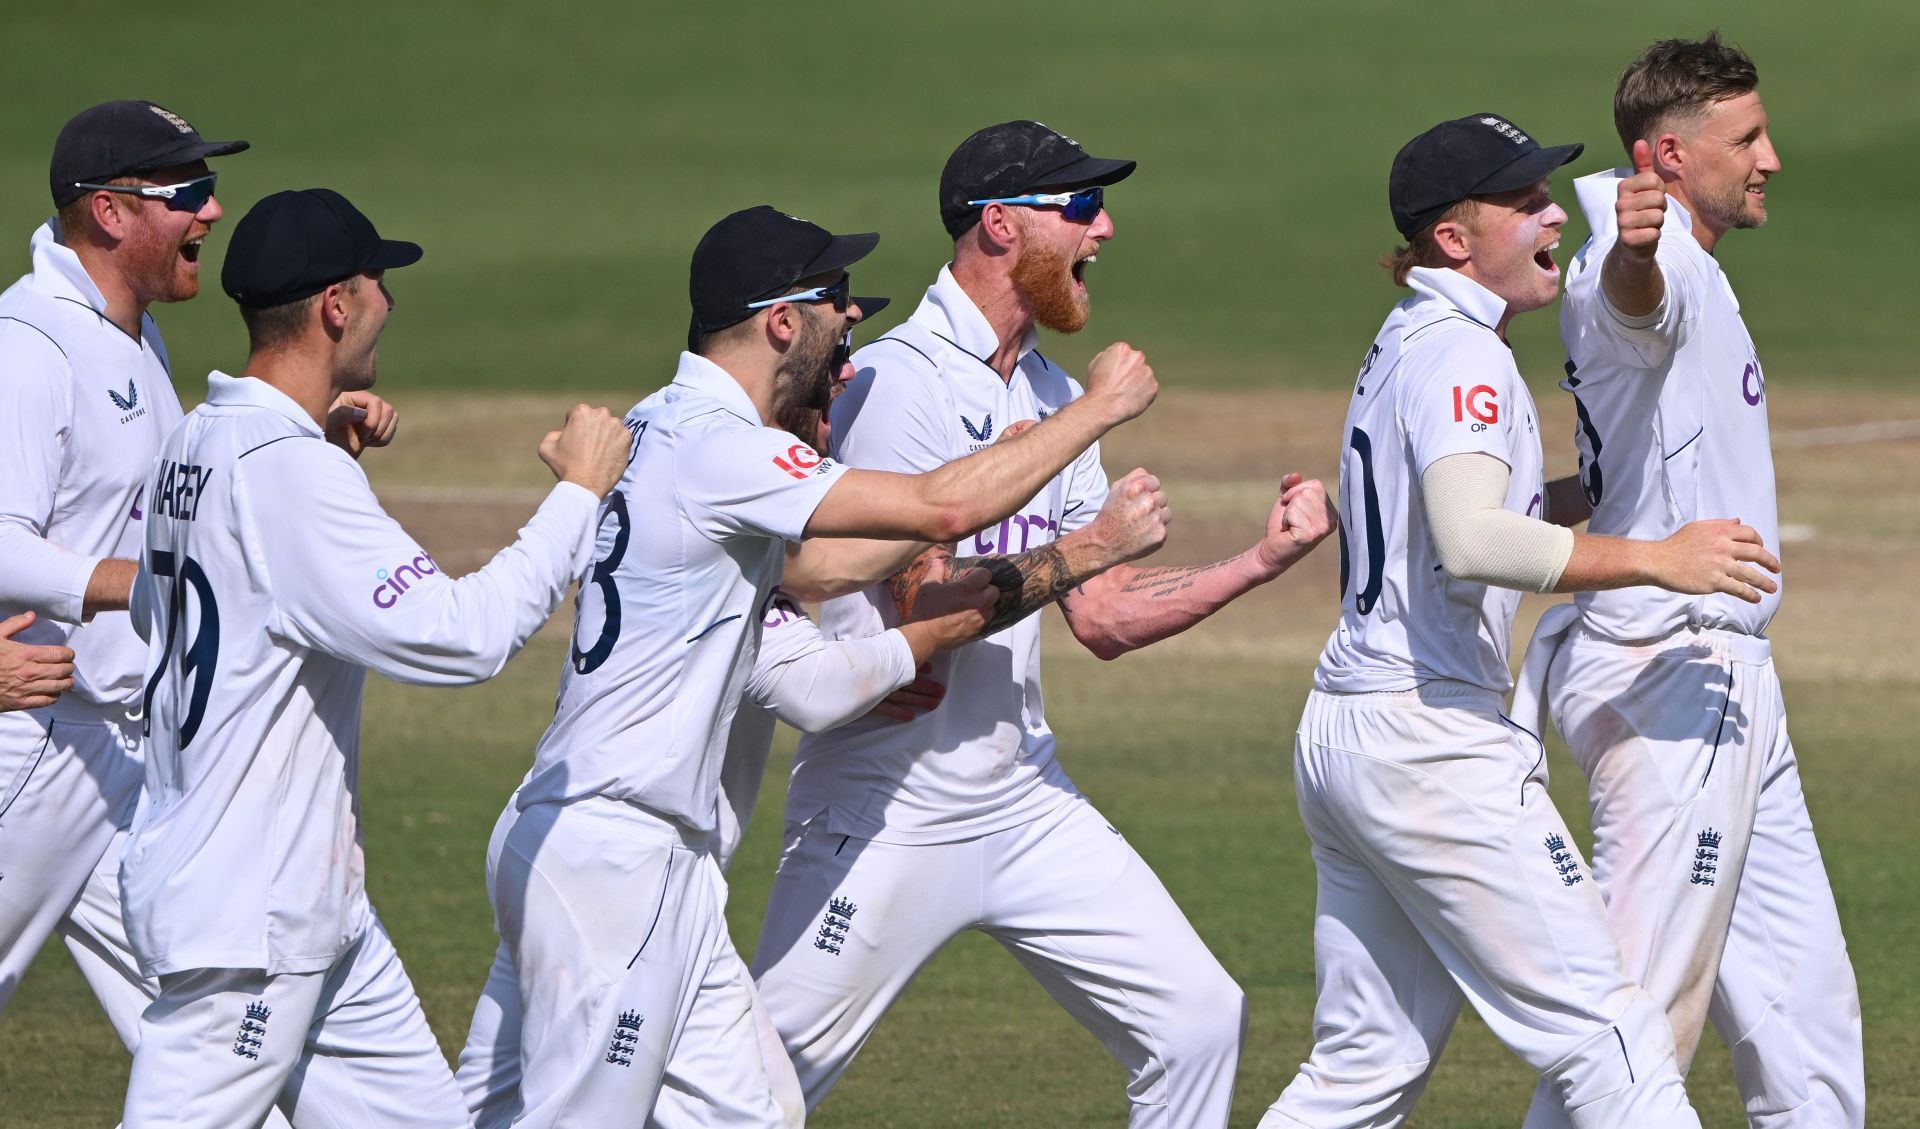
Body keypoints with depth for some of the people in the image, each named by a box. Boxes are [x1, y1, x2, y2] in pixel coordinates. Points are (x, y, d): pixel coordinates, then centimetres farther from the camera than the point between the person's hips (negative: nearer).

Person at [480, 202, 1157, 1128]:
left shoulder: (664, 429, 13)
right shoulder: (716, 451, -18)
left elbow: (808, 568, 23)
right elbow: (942, 510, -20)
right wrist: (1100, 408, -8)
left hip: (662, 860, 10)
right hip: (606, 856, -10)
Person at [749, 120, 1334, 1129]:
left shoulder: (1055, 396, 12)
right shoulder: (897, 382, -15)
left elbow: (1105, 621, 12)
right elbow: (928, 606, -22)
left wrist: (1264, 560, 3)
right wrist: (1088, 548, -14)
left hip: (1025, 800, 8)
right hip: (890, 808, -8)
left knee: (1197, 1024, 3)